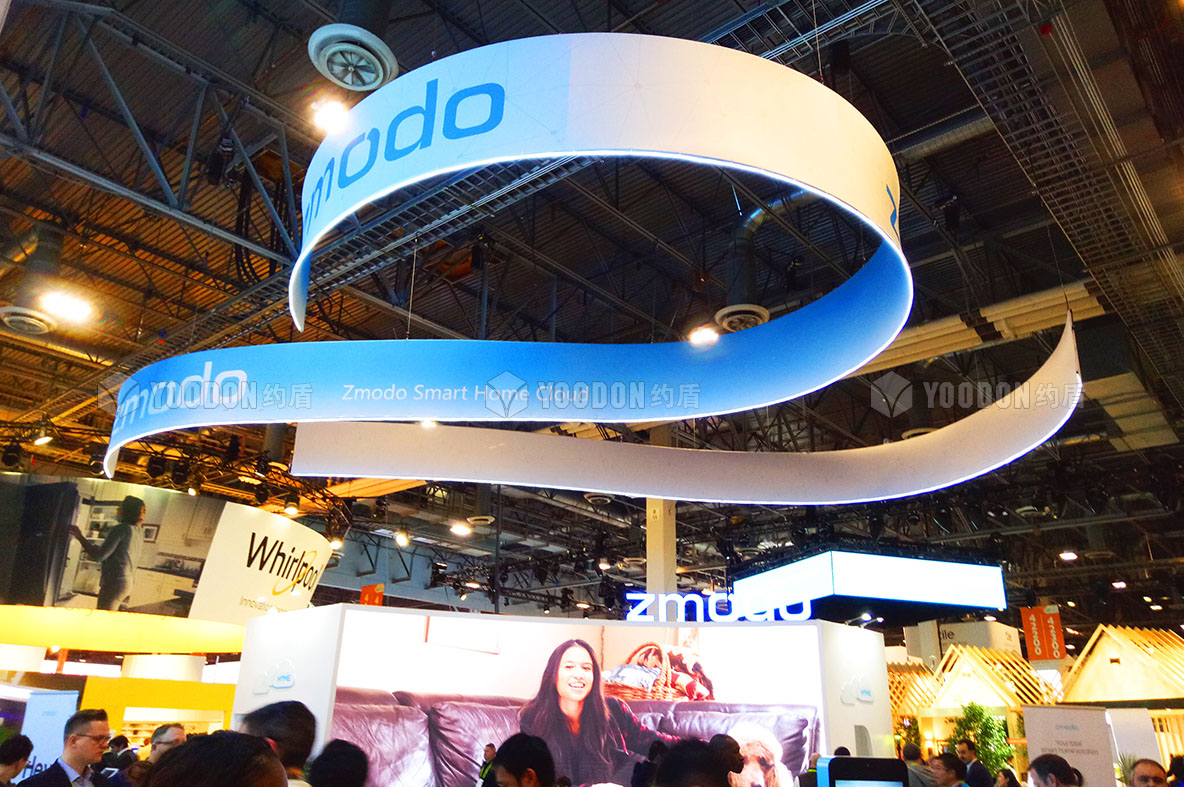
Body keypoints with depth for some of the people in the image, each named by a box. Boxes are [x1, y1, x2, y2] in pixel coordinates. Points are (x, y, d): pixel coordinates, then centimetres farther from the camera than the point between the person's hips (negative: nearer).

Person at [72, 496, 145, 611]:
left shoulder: (120, 529, -14)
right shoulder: (139, 531, 10)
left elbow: (99, 556, -16)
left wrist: (80, 537, -10)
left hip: (114, 583, -9)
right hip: (128, 583, 9)